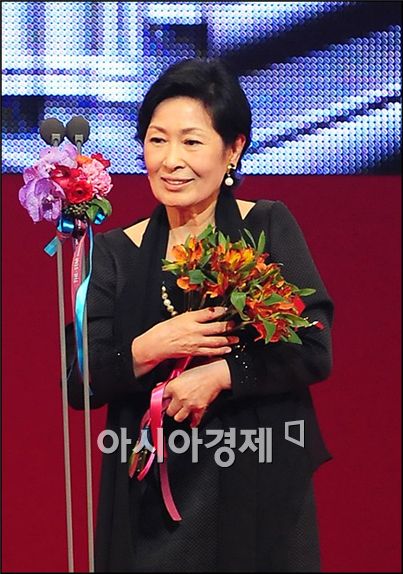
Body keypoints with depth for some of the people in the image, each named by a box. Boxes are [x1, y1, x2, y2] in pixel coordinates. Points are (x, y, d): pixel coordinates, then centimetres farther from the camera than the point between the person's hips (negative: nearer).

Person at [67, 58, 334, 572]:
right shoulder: (117, 252, 2)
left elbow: (316, 351, -8)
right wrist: (151, 347, -18)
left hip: (259, 486, -1)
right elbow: (79, 385, -2)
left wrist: (220, 375, -18)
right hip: (149, 492, 1)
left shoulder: (269, 227, -2)